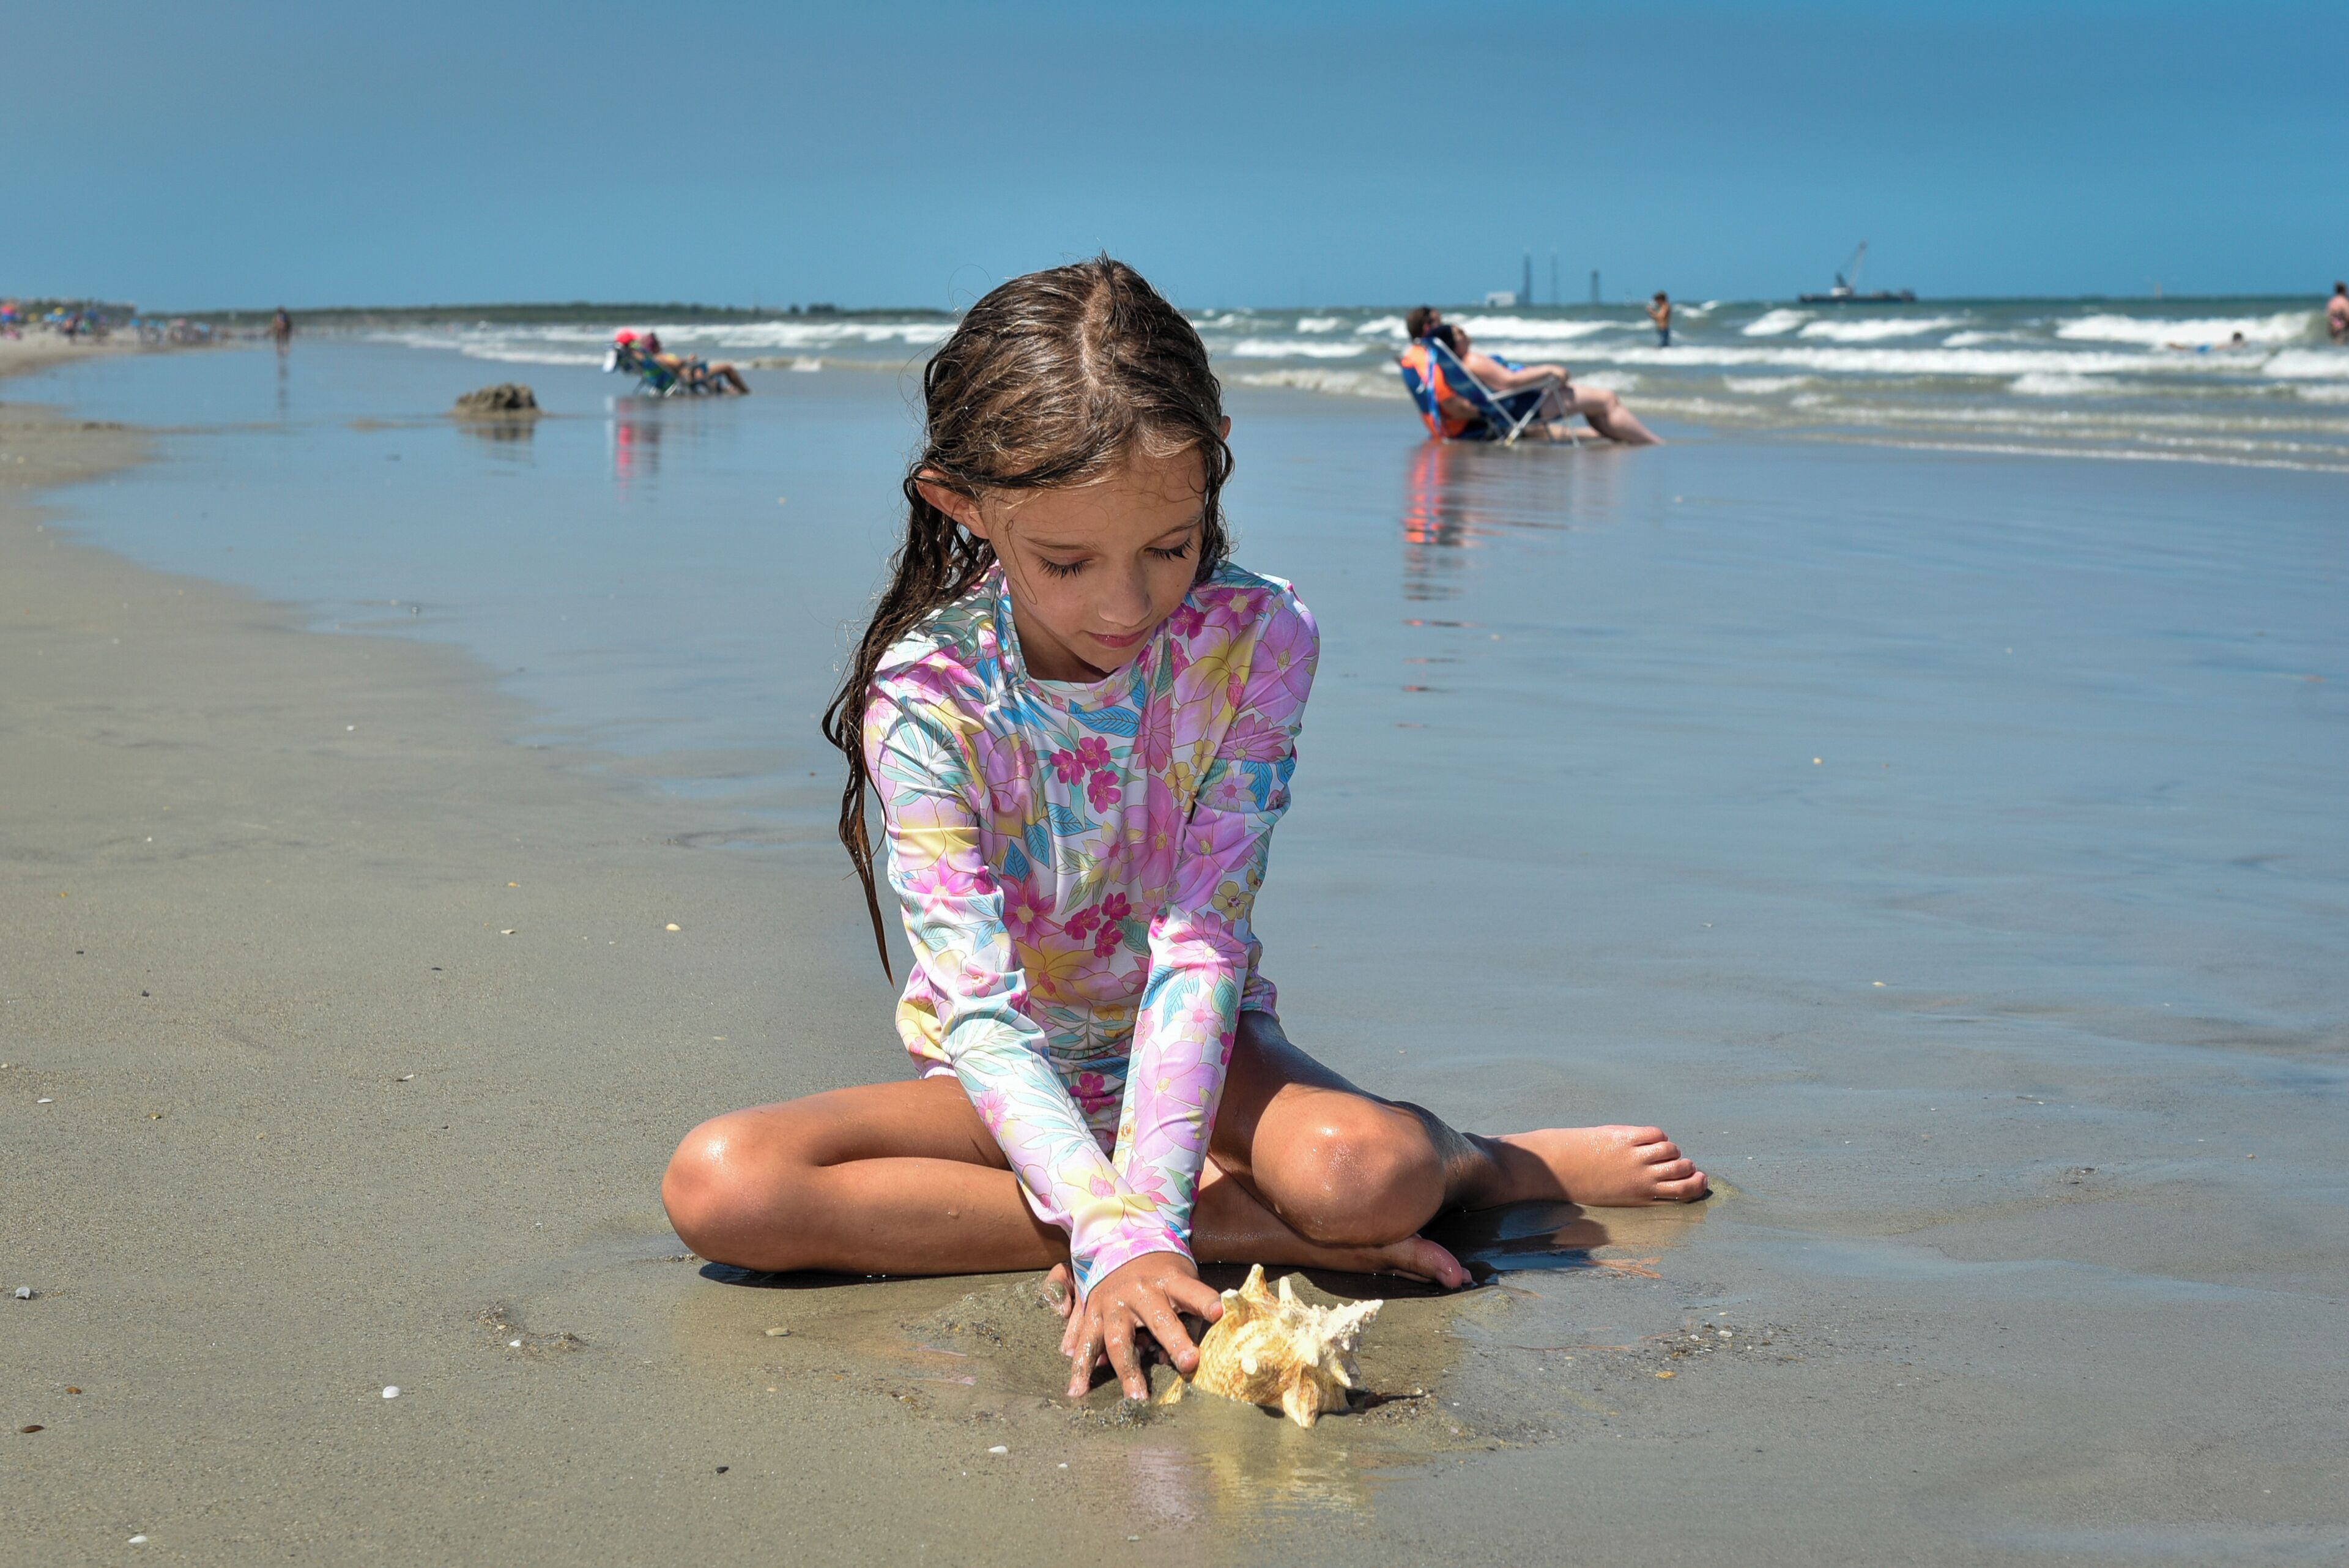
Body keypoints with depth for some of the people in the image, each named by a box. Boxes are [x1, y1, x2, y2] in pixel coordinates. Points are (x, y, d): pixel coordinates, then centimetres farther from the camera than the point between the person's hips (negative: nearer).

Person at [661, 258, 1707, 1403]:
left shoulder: (1257, 642, -17)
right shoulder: (923, 698, -20)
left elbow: (1201, 941, -22)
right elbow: (977, 1002, -26)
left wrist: (1148, 1211, -34)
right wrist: (1115, 1231, -40)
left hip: (1196, 1050, -2)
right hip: (1008, 1083, 2)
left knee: (1359, 1174, -38)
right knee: (717, 1185, -28)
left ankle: (1493, 1161, 1)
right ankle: (1232, 1221, -25)